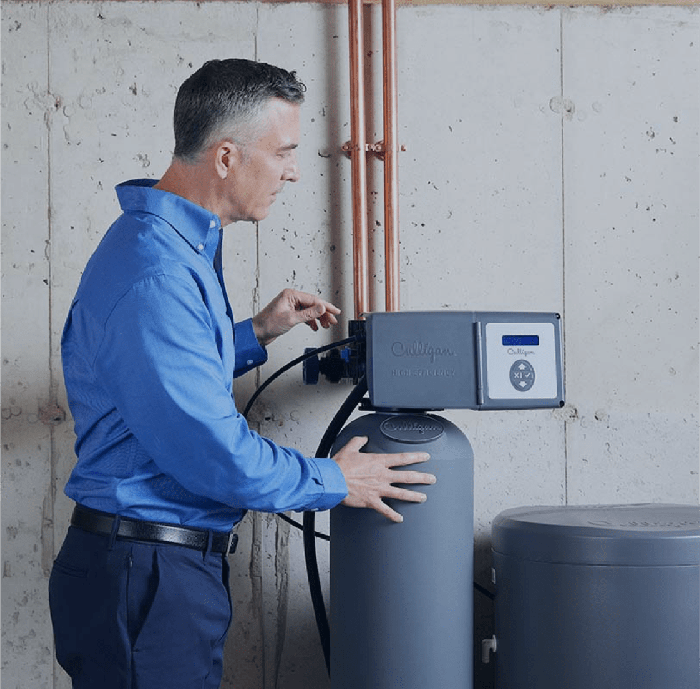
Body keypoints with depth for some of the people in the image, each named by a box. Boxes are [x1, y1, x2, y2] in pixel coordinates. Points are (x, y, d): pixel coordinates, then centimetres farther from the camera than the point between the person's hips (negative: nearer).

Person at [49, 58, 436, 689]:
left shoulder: (180, 246, 12)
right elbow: (208, 452, -24)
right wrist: (334, 482, -11)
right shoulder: (156, 272, -23)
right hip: (146, 579, -10)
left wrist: (254, 333, 15)